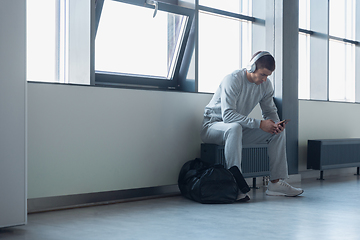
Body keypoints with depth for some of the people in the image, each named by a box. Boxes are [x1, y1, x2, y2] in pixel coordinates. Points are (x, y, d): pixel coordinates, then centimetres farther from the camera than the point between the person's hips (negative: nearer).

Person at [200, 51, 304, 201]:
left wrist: (276, 123, -17)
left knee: (279, 131, -7)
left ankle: (276, 183, -8)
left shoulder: (266, 84, -1)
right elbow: (227, 114, -33)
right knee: (234, 127, -42)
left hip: (239, 129, 7)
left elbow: (270, 111, 8)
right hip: (213, 126, -7)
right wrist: (259, 124, -36)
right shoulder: (233, 80, -24)